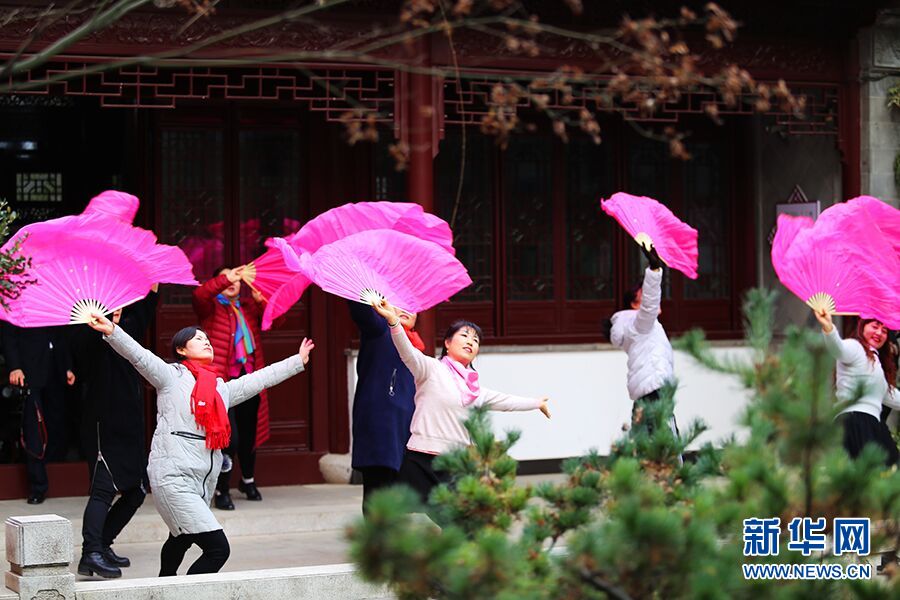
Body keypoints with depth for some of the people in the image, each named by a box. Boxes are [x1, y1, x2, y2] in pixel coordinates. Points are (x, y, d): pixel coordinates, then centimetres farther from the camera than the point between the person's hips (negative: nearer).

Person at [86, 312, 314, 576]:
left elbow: (261, 378, 28)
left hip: (204, 483, 7)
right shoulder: (172, 376, 2)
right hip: (174, 479, -7)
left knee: (181, 541, 21)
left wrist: (298, 361, 34)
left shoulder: (221, 388, 20)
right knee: (218, 548, -17)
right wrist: (111, 331, -26)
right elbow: (139, 356, -10)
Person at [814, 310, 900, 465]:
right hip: (854, 420, -10)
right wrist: (828, 327, -46)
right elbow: (838, 349, -25)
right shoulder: (855, 347, 1)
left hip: (871, 425, 10)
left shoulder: (875, 360, 32)